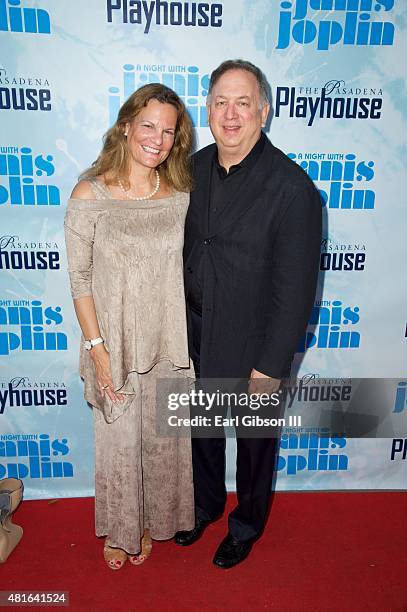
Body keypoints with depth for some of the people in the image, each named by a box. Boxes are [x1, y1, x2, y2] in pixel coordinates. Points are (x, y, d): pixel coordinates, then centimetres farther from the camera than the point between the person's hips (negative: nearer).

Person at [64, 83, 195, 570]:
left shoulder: (181, 197, -2)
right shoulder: (90, 194, -11)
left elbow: (186, 270, 5)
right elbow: (80, 279, -8)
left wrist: (189, 342, 3)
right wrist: (97, 349, -11)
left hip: (169, 346, 3)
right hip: (114, 346, -2)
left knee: (162, 441, 18)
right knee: (118, 443, 16)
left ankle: (150, 523, 48)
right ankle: (118, 529, 46)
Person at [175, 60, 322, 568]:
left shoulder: (292, 187, -21)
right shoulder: (197, 167, -1)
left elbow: (296, 287, -19)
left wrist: (271, 366, -16)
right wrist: (183, 322, 10)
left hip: (250, 344, -5)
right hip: (196, 335, 6)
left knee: (255, 439, 19)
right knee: (203, 428, 25)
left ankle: (247, 525, 47)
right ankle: (206, 503, 54)